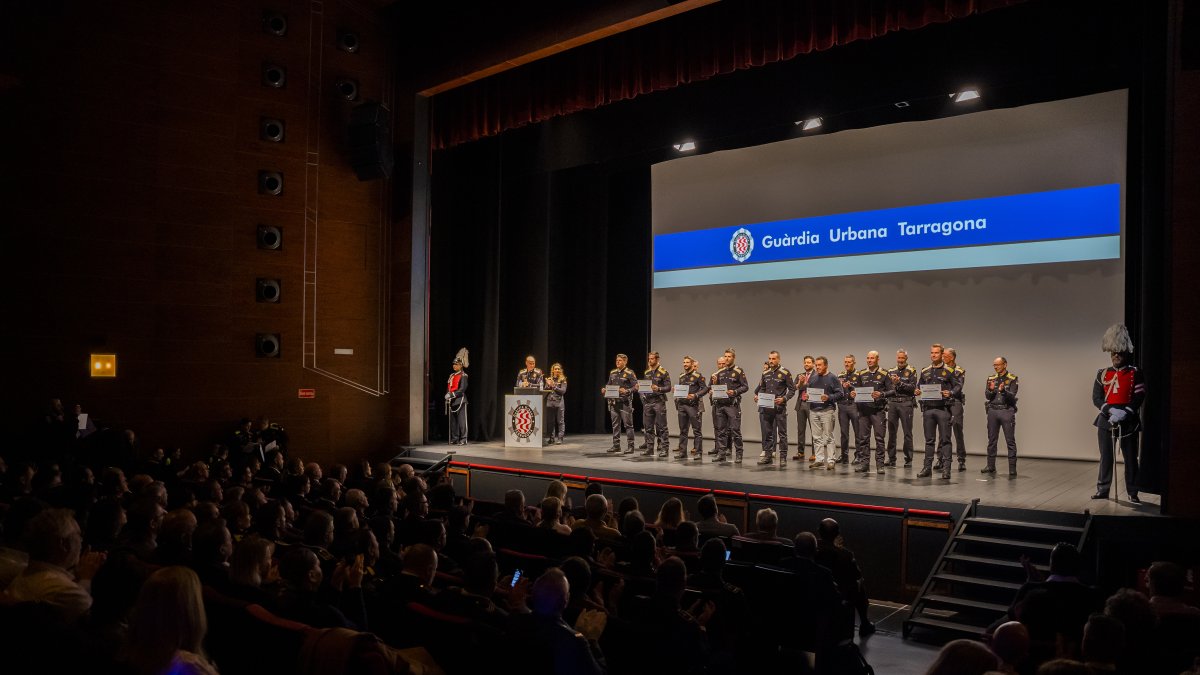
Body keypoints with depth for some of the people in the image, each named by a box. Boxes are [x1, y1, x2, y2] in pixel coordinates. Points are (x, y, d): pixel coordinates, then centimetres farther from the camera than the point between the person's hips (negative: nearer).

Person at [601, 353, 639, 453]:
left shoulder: (630, 373, -5)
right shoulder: (612, 372, 13)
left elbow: (636, 387, -10)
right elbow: (609, 385, 23)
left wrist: (627, 391, -24)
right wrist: (604, 389, 3)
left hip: (625, 403, -6)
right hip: (614, 402, 6)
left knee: (628, 425, -2)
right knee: (615, 425, 10)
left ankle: (631, 446, 3)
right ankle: (616, 445, 17)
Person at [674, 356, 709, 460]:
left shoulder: (698, 375, -5)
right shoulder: (681, 376, 15)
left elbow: (705, 388, -10)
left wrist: (696, 395, -21)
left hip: (693, 405, -6)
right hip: (682, 405, 7)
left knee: (696, 430, -3)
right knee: (683, 430, 10)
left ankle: (698, 452, 1)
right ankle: (682, 451, 16)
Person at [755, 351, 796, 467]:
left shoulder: (785, 373, -5)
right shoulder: (765, 373, 11)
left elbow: (792, 389, -4)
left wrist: (784, 398, -17)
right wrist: (757, 395, 3)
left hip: (780, 407, -5)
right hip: (766, 407, 5)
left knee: (782, 433, -1)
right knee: (767, 432, 9)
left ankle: (783, 457, 3)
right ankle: (768, 455, 17)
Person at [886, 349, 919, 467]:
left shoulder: (911, 371, 3)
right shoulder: (891, 372, 15)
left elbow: (912, 387, -8)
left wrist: (900, 383, -16)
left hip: (906, 403, -4)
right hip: (892, 403, 4)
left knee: (907, 433, -1)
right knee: (891, 432, 6)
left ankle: (908, 459, 5)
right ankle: (891, 459, 13)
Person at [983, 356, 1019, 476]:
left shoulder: (1012, 379, 1)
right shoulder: (991, 378, 11)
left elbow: (1012, 396, -10)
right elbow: (987, 396, 2)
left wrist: (1003, 390, -28)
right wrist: (991, 389, -18)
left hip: (1007, 411, -4)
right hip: (993, 411, 4)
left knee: (1010, 440, -4)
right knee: (992, 440, 9)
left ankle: (1012, 469, -3)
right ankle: (991, 466, 17)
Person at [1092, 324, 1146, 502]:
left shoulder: (1135, 374, 2)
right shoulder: (1102, 374, 7)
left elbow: (1139, 397, -6)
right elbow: (1096, 398, 0)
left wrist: (1124, 412, -19)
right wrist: (1111, 410, -16)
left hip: (1129, 422, -1)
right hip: (1106, 420, 2)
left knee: (1131, 458, 4)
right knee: (1106, 457, 5)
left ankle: (1133, 493, 13)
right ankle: (1102, 490, 12)